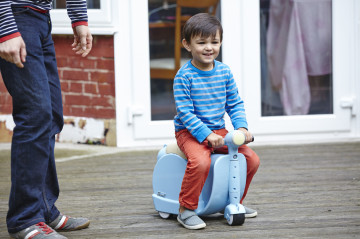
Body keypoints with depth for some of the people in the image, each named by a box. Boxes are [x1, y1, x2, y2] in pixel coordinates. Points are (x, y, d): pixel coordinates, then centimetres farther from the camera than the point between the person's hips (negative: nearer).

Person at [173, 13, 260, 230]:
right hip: (189, 131, -6)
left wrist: (241, 126, -9)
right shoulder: (184, 76, -13)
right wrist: (206, 134, -26)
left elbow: (235, 104, 9)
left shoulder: (224, 72, 3)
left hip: (218, 131, 6)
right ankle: (186, 210, -16)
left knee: (252, 159, -6)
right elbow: (185, 112, -17)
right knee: (200, 161, -35)